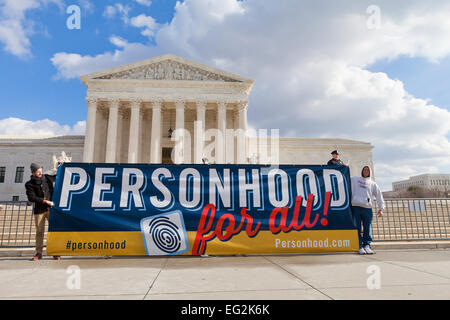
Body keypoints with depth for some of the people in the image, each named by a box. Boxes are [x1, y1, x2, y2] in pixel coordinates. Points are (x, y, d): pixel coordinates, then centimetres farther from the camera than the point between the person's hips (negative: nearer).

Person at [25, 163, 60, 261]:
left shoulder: (46, 178, 10)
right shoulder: (29, 184, 1)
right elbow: (32, 198, -9)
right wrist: (45, 201, -13)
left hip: (51, 209, 2)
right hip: (39, 210, -2)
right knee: (39, 232, 2)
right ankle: (38, 253, 15)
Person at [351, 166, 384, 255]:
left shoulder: (372, 183, 20)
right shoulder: (354, 180, 18)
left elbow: (379, 196, 16)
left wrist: (381, 208, 9)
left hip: (367, 208, 1)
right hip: (355, 206, -1)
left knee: (367, 228, -1)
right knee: (357, 228, -2)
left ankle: (367, 245, 9)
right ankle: (360, 246, 2)